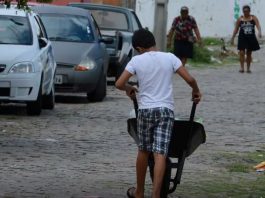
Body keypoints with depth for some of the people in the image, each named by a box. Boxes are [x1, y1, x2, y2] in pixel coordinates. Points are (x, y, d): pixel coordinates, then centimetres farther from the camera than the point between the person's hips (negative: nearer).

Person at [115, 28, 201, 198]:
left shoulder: (137, 60, -1)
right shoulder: (170, 58, 1)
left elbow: (119, 84, -4)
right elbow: (190, 79, -3)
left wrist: (129, 88, 18)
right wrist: (196, 91, 18)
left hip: (145, 110, 0)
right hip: (166, 109, 0)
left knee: (143, 151, 16)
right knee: (160, 153, -6)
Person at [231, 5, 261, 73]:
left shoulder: (253, 18, -1)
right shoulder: (240, 19, 0)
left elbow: (258, 26, -13)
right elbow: (236, 29, 4)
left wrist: (259, 32, -33)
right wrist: (232, 38, 3)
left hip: (251, 38, 1)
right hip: (242, 38, -1)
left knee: (249, 54, 9)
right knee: (242, 53, -12)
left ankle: (248, 68, 17)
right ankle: (242, 67, -8)